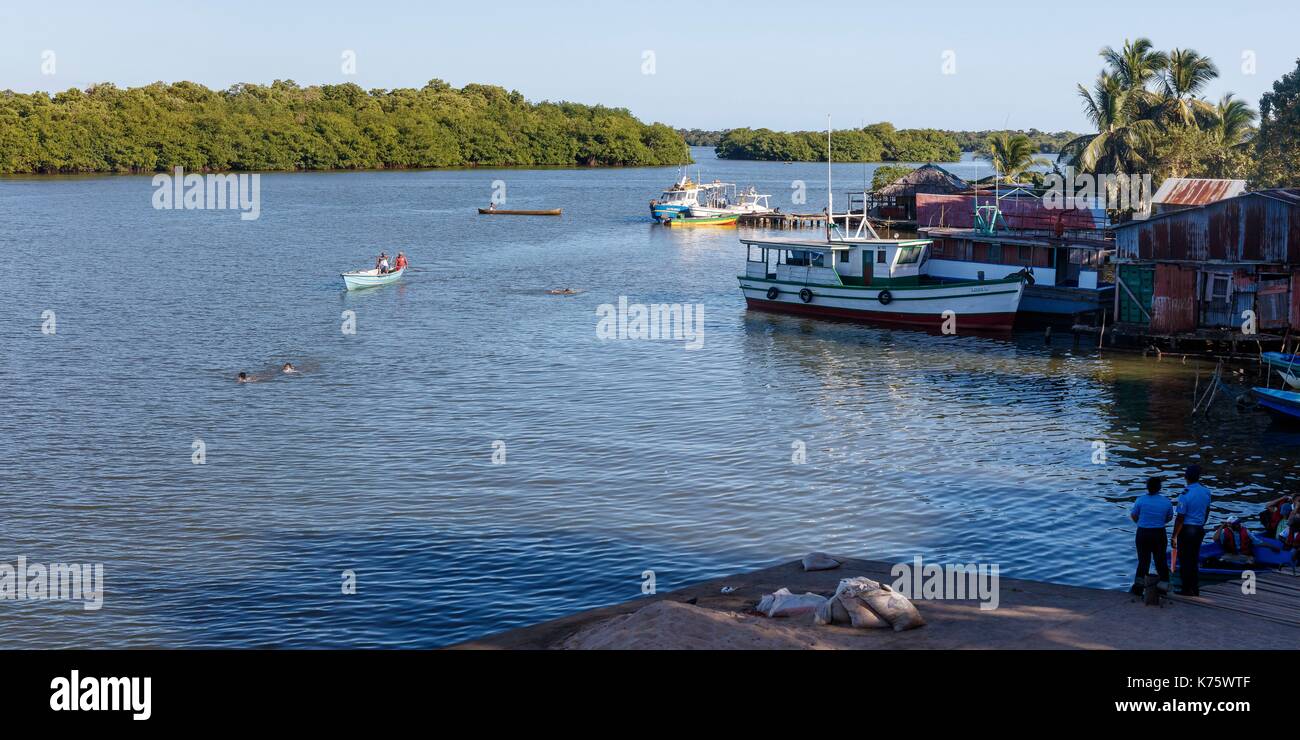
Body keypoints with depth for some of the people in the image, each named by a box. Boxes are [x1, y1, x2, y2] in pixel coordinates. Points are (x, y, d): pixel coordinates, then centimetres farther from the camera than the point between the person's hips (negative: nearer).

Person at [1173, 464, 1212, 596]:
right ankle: (1195, 589, 20)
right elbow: (1207, 512, 13)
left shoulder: (1185, 495, -19)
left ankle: (1187, 589, 8)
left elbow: (1180, 518, -17)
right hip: (1199, 530, 6)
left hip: (1186, 529, -6)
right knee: (1195, 559, 15)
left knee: (1185, 560, 3)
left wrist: (1174, 535, -8)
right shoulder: (1206, 491, 0)